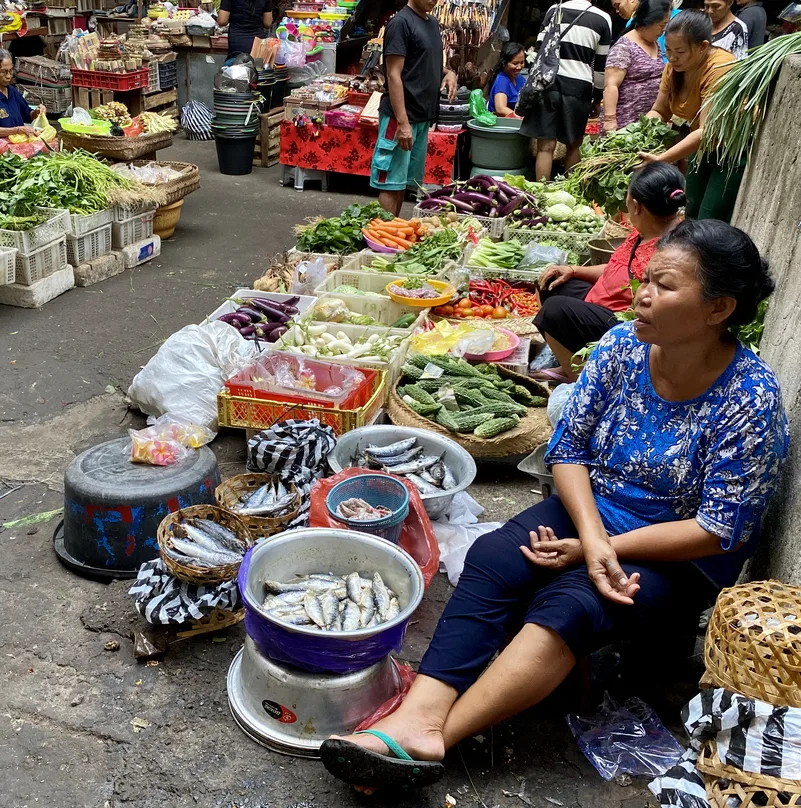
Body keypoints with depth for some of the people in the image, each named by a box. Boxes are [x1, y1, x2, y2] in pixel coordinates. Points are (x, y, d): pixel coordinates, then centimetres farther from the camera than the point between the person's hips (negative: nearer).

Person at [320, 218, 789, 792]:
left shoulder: (750, 402, -20)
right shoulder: (622, 347, -6)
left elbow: (718, 531, -18)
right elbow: (570, 447, -3)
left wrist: (605, 549, -20)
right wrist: (592, 537, -20)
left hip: (681, 558, -4)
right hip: (592, 508, 5)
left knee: (569, 604, -32)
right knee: (491, 559, -23)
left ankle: (435, 738, -32)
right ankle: (419, 716, -35)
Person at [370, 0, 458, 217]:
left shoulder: (433, 22, 13)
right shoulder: (401, 22, -12)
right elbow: (393, 75, -16)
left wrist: (449, 73, 3)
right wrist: (402, 123, -22)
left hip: (422, 117, 8)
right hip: (401, 117, -8)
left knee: (405, 182, 13)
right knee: (391, 184, -5)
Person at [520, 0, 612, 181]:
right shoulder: (602, 19, 4)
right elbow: (601, 65, 6)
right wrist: (597, 98, 14)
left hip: (549, 83, 1)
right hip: (579, 87, -1)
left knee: (546, 146, 1)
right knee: (574, 145, 13)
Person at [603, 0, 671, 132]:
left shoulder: (656, 44, 13)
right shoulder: (624, 47, -12)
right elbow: (611, 85, -18)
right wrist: (609, 119, -26)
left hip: (651, 119, 7)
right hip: (625, 121, -7)